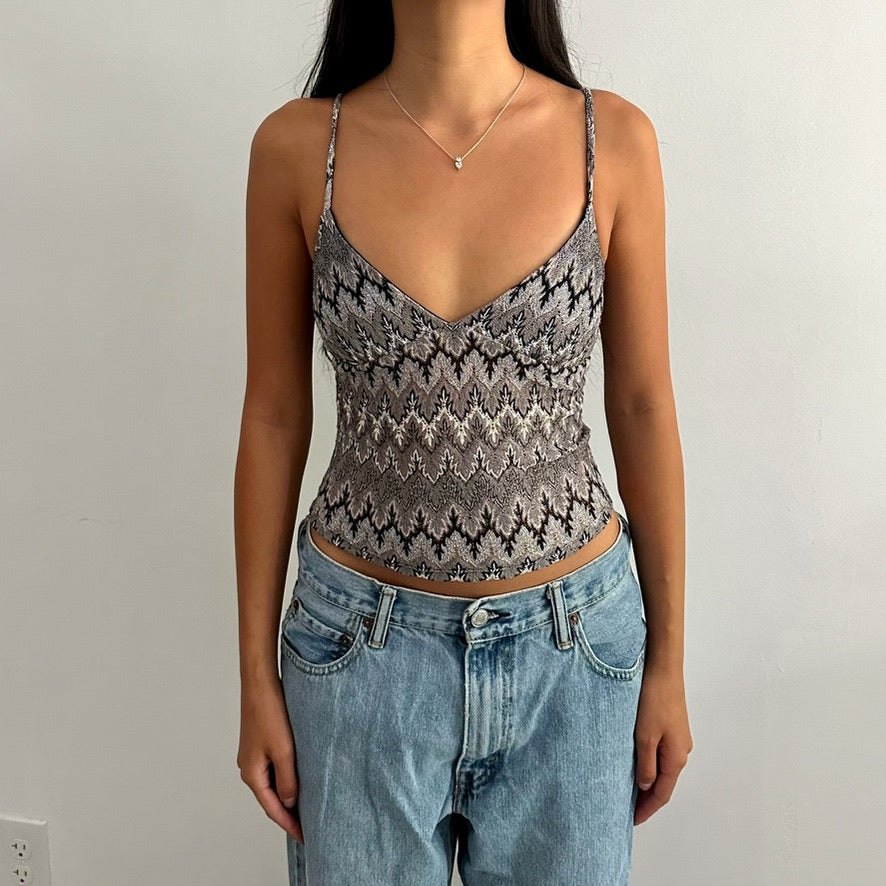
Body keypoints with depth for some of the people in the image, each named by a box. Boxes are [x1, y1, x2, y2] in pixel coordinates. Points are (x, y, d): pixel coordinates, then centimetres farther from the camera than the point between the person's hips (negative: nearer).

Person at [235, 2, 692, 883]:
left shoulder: (614, 139, -8)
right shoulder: (296, 147, -7)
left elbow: (642, 408, -1)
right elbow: (273, 419, -2)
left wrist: (667, 662, 4)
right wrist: (256, 674, 2)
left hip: (571, 643, 1)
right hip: (364, 641, 0)